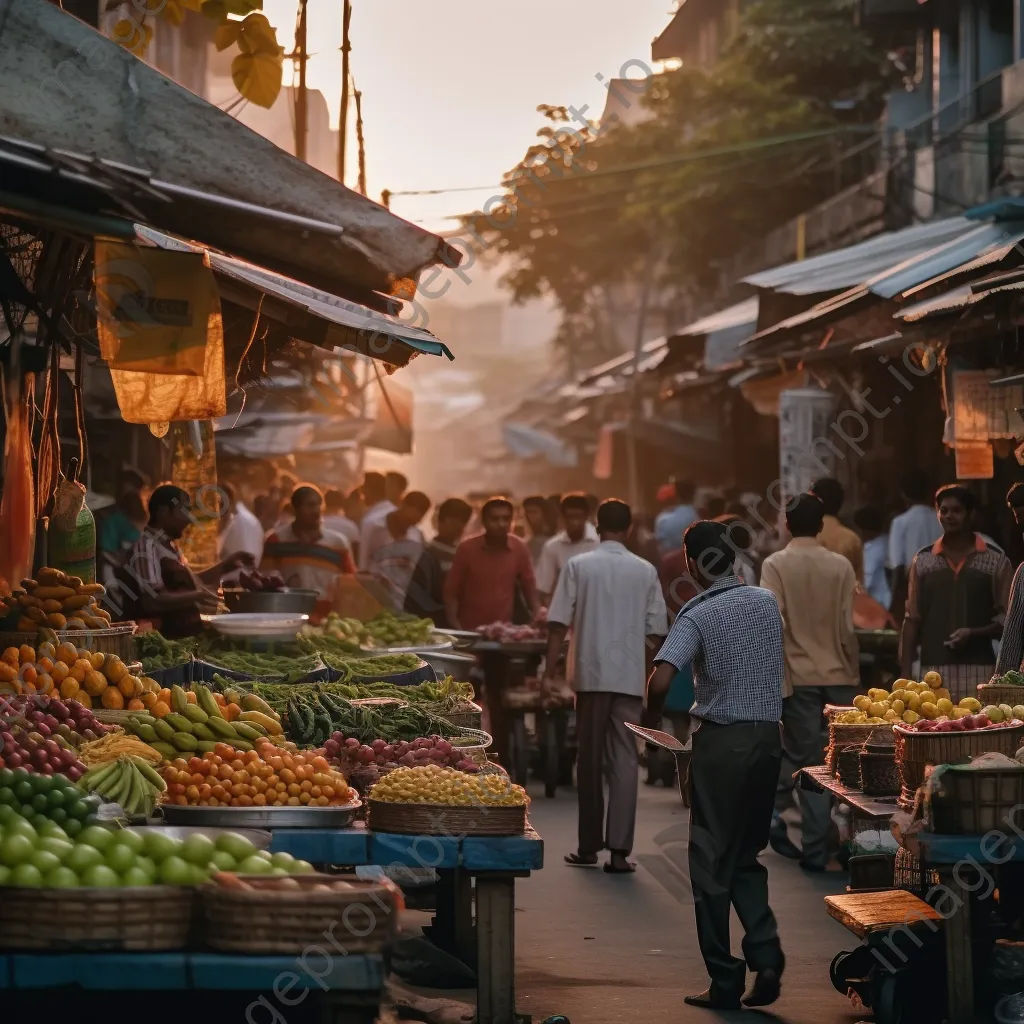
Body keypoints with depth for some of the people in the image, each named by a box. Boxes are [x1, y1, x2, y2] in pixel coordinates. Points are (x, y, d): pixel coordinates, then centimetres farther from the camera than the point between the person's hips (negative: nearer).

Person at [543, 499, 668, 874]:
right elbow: (655, 631, 4)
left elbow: (558, 624, -4)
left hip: (590, 674, 0)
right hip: (630, 677, 1)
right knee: (625, 760, 1)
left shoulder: (578, 566, -1)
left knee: (590, 760, 9)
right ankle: (619, 849, -7)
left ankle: (589, 846, 14)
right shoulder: (645, 571, 3)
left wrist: (549, 673, 0)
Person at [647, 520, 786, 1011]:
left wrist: (653, 713, -3)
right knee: (747, 856, 17)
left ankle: (725, 982, 5)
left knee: (713, 861, 4)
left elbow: (660, 681, -20)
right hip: (769, 736, 5)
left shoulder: (697, 615, -11)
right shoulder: (767, 601, 6)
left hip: (721, 740, -5)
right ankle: (766, 955, 0)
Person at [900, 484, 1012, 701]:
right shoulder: (922, 561, 10)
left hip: (979, 673, -2)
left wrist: (973, 633, -14)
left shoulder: (995, 561, 5)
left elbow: (1006, 620, 4)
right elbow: (912, 620, 10)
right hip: (933, 671, 2)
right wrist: (905, 673, 2)